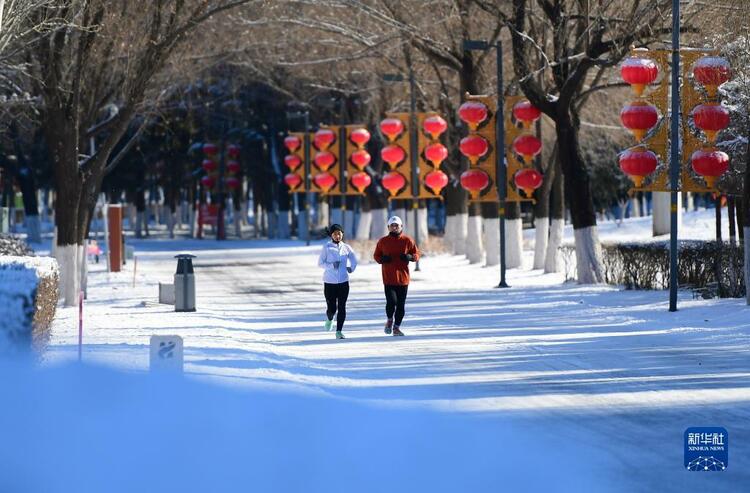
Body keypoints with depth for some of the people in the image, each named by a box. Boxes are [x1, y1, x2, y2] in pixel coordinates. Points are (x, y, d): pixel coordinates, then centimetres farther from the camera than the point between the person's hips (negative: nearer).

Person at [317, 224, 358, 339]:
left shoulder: (346, 248, 4)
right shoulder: (327, 247, -3)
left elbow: (353, 259, 20)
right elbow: (320, 262, -2)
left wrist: (351, 268, 3)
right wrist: (331, 265, -16)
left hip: (343, 282, 2)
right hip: (329, 282, -2)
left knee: (342, 307, -3)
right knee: (332, 308, -1)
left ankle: (339, 331, 3)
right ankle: (329, 319, 34)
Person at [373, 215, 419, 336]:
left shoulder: (407, 241, 2)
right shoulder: (383, 241, 3)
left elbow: (416, 255, 9)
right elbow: (376, 255, 12)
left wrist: (410, 257, -13)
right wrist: (382, 259, -10)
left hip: (403, 277, 1)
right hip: (389, 278, -1)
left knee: (401, 304, 4)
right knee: (391, 301, -14)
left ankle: (396, 327, 18)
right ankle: (390, 320, 15)